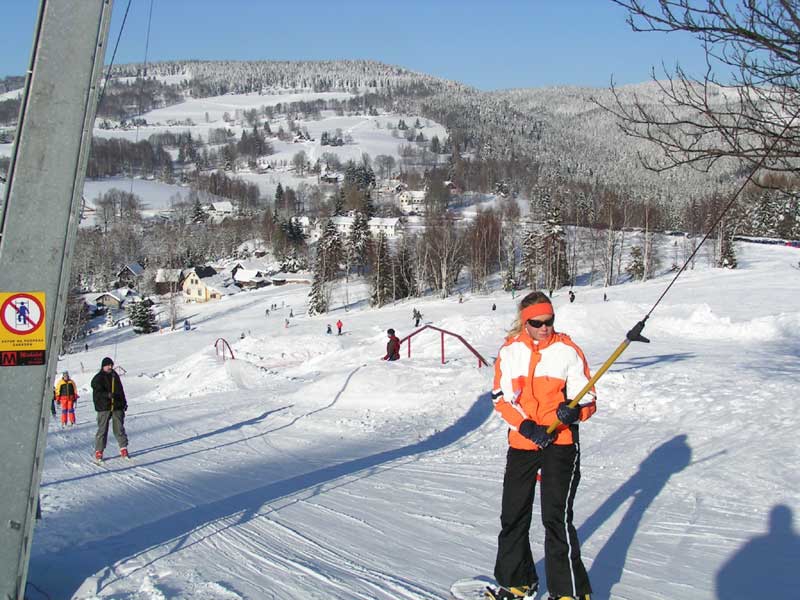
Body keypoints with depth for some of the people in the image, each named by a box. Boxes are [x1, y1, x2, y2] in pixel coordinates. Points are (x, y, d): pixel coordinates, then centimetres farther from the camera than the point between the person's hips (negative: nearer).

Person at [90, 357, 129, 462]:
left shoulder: (115, 376, 14)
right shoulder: (98, 378, -2)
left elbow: (121, 391, 24)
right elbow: (97, 393, -15)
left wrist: (124, 403, 24)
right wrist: (108, 395, -31)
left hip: (117, 407, 4)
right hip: (103, 408, -4)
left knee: (119, 428, 5)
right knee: (102, 429, -2)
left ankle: (123, 448, 11)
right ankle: (98, 451, 5)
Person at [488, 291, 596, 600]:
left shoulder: (568, 351, -4)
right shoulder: (509, 352, 1)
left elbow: (587, 399, -2)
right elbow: (502, 399, -1)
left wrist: (574, 411, -25)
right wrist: (527, 426, -16)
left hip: (560, 444, -3)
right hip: (521, 443, 4)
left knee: (557, 517, -10)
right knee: (512, 516, 13)